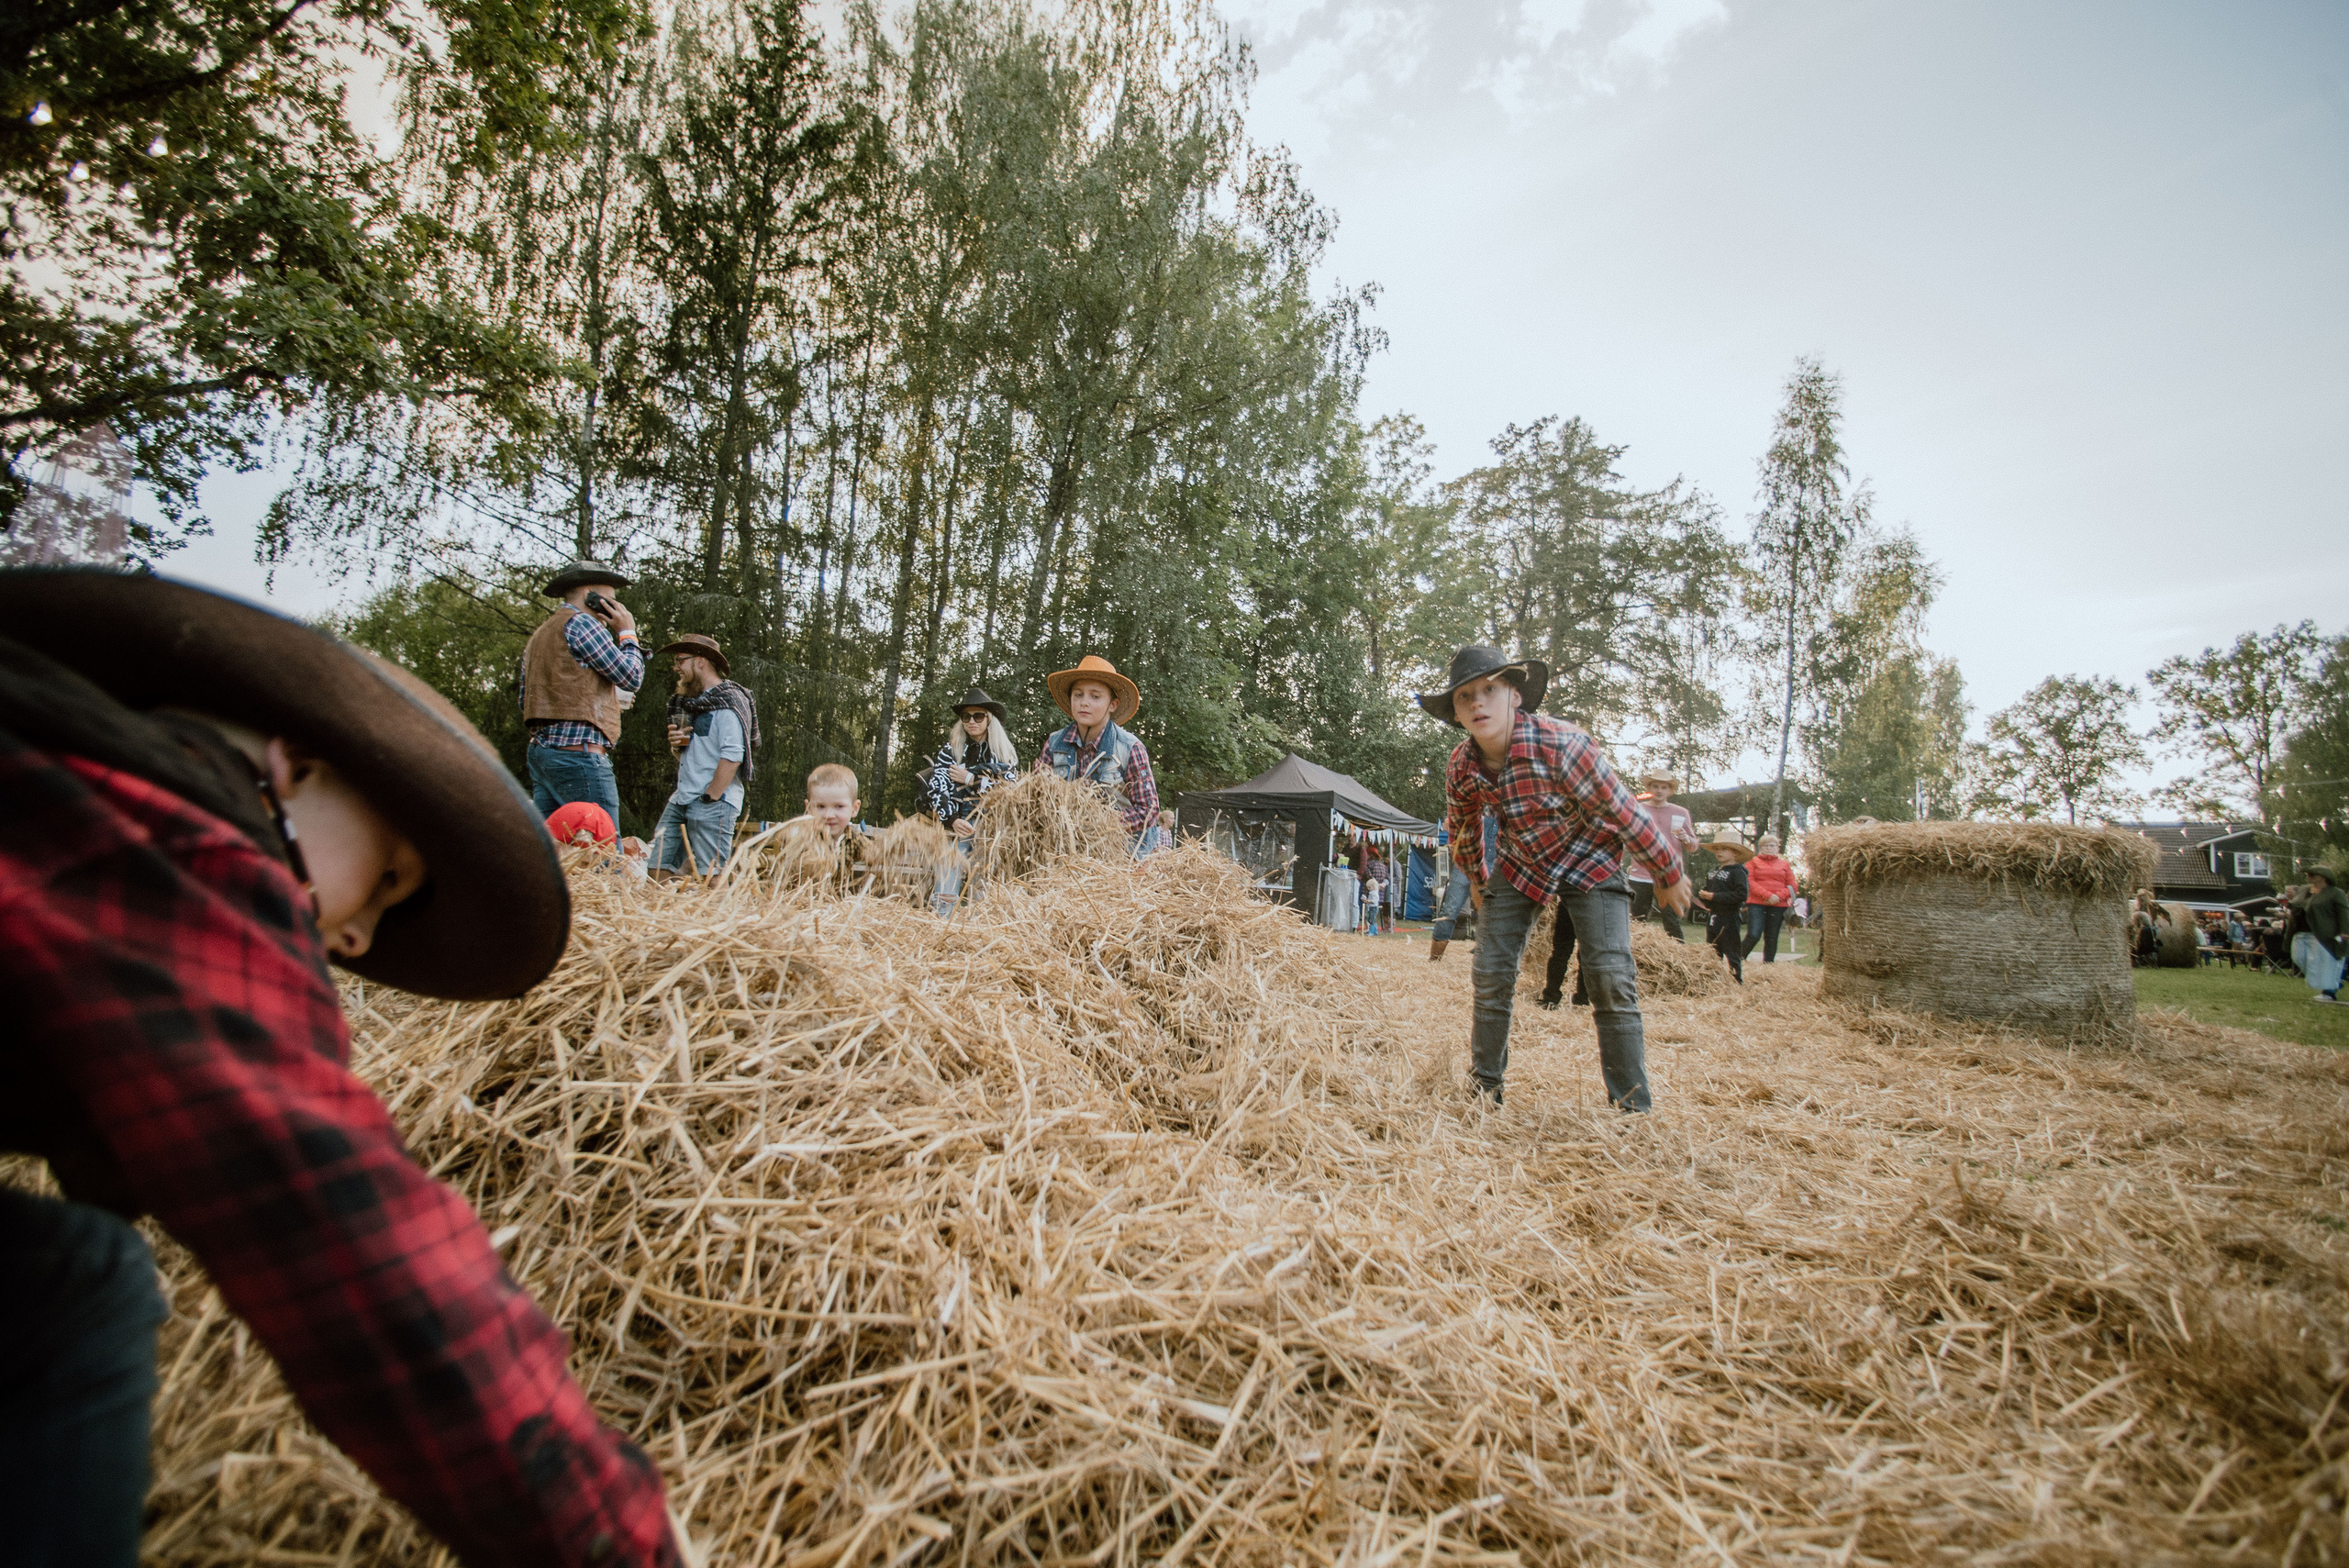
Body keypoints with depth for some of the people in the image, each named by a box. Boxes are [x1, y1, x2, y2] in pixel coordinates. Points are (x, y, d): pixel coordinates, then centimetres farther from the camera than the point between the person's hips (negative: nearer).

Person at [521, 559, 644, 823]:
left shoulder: (539, 634, 24)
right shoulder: (580, 623, -5)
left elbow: (526, 700, 25)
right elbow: (631, 677, -8)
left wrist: (607, 696, 25)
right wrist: (627, 633, 8)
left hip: (540, 749, 10)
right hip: (578, 751, -10)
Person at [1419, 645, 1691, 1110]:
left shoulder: (1562, 746, -34)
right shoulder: (1460, 768, -19)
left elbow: (1624, 813, -22)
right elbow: (1463, 828, 4)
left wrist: (1669, 875, -10)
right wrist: (1476, 880, 18)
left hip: (1590, 860, -4)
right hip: (1520, 864, 4)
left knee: (1611, 978, -15)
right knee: (1491, 974, 0)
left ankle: (1632, 1105, 0)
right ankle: (1486, 1088, 18)